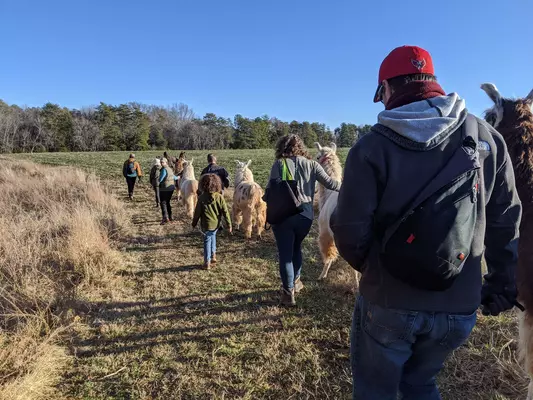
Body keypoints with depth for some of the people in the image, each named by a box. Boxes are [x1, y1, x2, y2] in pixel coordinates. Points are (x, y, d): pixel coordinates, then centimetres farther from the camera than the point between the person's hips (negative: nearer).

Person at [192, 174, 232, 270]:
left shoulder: (201, 198, -13)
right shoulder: (219, 197, -10)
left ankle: (207, 262, 14)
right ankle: (213, 255, 28)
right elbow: (225, 211, -7)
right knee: (213, 236, 28)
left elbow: (197, 212, -4)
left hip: (206, 224, -2)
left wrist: (194, 223, 11)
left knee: (207, 241, 9)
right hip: (216, 223, 2)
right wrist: (229, 224, 0)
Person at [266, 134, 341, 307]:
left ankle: (288, 292, 12)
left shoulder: (279, 164, -1)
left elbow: (270, 190, -8)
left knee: (285, 254, 7)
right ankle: (295, 281, 41)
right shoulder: (311, 164, 6)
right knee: (296, 248, 26)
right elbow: (329, 183, 1)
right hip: (305, 215, 3)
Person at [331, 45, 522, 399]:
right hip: (460, 308, 4)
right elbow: (505, 221, 5)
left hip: (388, 303, -4)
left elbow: (351, 231, -14)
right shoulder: (486, 138, -1)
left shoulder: (373, 147, -14)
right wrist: (503, 284, 17)